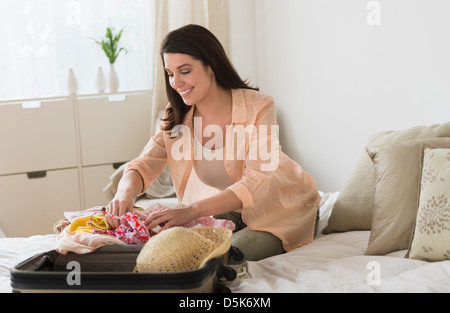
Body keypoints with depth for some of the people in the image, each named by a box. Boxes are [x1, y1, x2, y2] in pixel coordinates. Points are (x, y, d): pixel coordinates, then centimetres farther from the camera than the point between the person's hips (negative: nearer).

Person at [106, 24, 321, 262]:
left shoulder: (258, 108, -23)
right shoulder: (176, 118, -6)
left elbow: (257, 183, -31)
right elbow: (144, 165, -10)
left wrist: (192, 210, -45)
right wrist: (125, 192, -37)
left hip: (284, 211, -4)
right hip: (231, 209, 4)